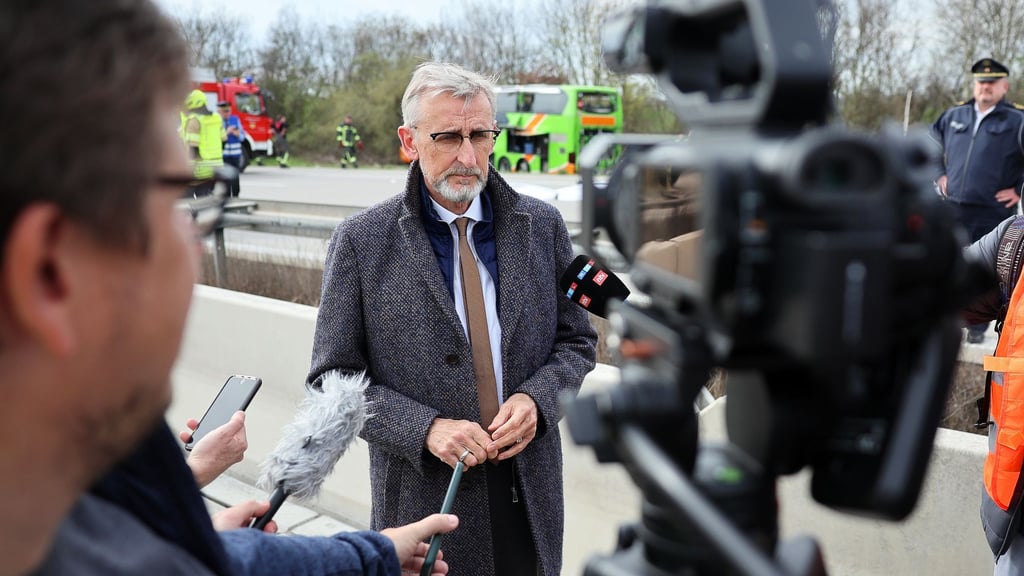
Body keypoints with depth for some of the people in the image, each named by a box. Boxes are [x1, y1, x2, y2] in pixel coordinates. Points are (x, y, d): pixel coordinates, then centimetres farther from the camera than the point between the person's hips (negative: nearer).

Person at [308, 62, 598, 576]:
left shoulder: (542, 225, 0)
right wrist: (425, 429, -18)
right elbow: (334, 378, -5)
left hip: (531, 491, 3)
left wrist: (537, 399, -11)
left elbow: (576, 340, 8)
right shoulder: (360, 242, -8)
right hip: (424, 492, -2)